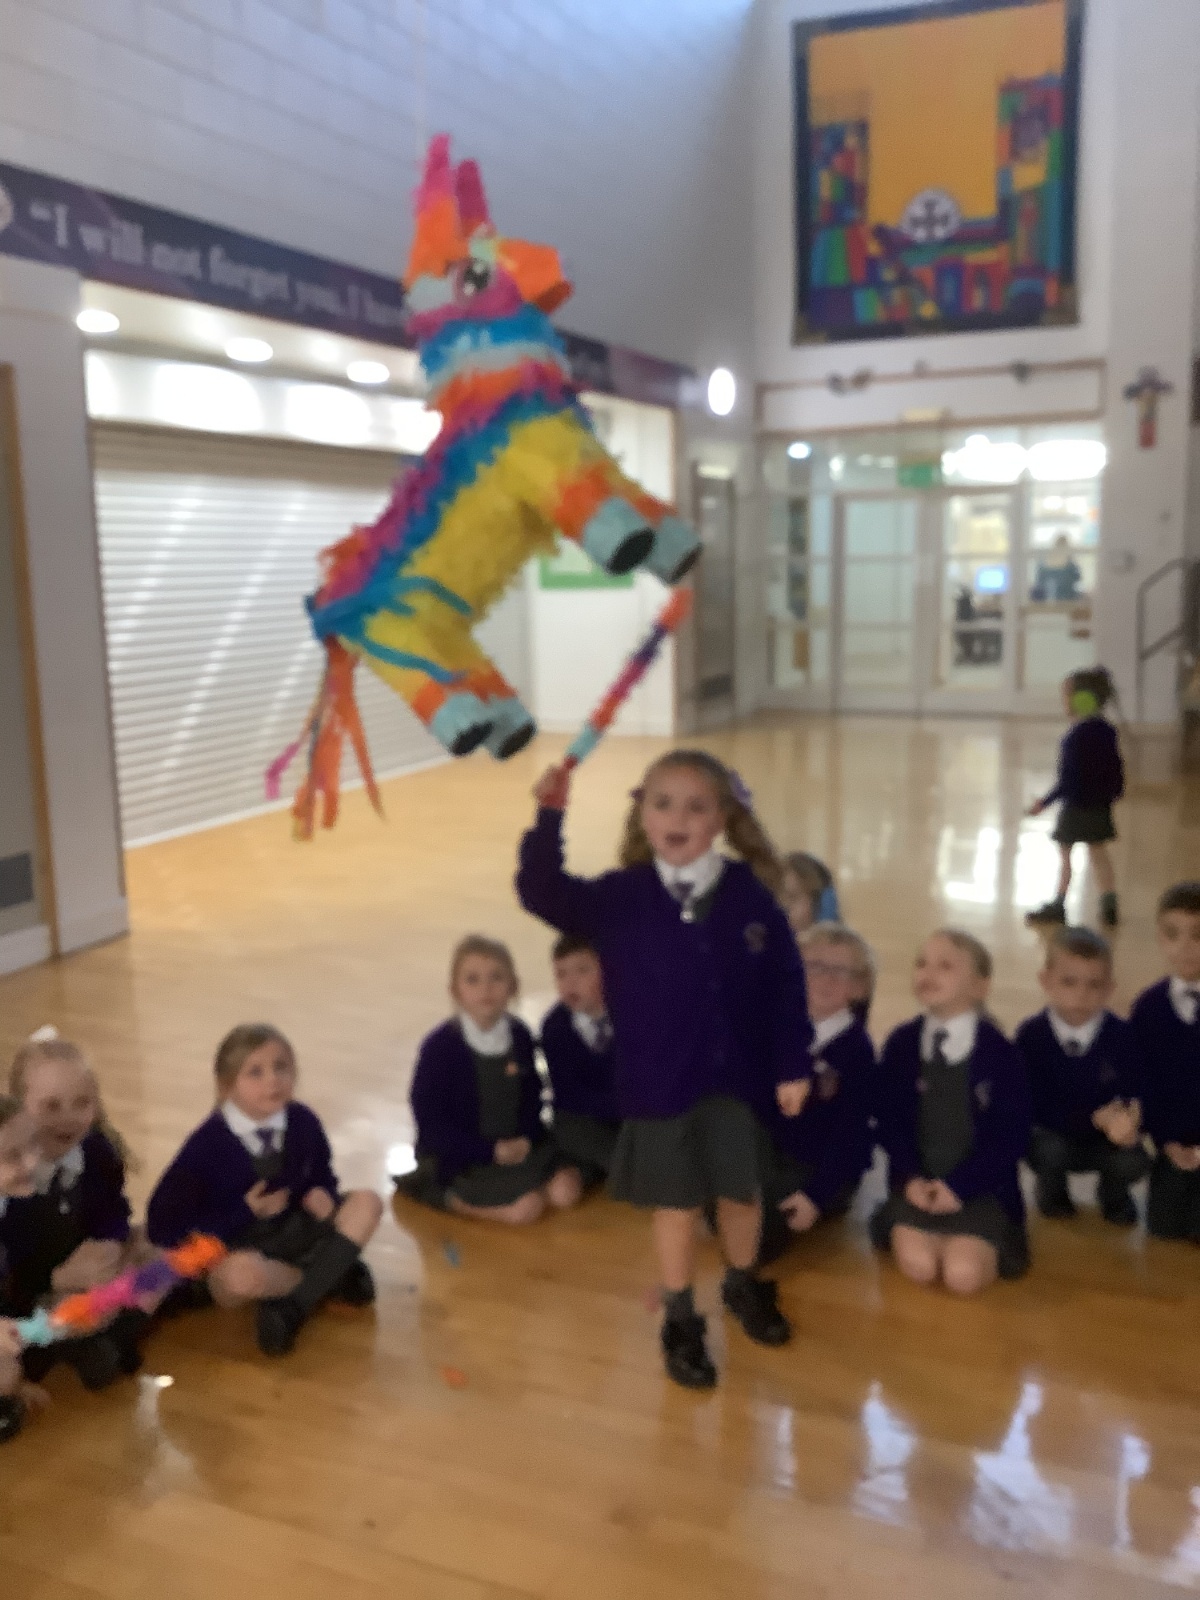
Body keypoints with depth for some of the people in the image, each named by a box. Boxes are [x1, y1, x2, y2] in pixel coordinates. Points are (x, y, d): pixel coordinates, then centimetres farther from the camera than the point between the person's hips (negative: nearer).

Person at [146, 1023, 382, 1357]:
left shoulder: (303, 1122, -8)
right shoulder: (207, 1144, -18)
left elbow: (322, 1178, 12)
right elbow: (163, 1227, -17)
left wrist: (322, 1195, -14)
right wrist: (245, 1211, -20)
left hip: (294, 1233, 5)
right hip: (232, 1249, -4)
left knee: (366, 1202, -15)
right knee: (241, 1273, -39)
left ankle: (293, 1305, -22)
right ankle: (334, 1273, -13)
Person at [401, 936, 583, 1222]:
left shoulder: (520, 1036, -2)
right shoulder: (440, 1047, -17)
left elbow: (531, 1097, 7)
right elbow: (430, 1121, -16)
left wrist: (525, 1138, -14)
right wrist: (491, 1150, -20)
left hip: (515, 1146, 6)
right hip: (458, 1158, -5)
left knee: (565, 1190, -12)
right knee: (526, 1206, -21)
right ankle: (448, 1195, 1)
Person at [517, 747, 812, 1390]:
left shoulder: (750, 895, -9)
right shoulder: (620, 897, -9)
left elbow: (785, 986, -3)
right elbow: (542, 894, -19)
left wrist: (792, 1066, -2)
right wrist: (549, 819, -30)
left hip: (735, 1077, 1)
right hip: (658, 1082, -1)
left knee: (741, 1193, 17)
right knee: (677, 1204, 11)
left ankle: (743, 1285, 46)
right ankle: (680, 1321, 32)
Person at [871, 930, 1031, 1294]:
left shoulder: (1000, 1052, -10)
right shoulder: (900, 1044, -2)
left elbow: (1012, 1136, -9)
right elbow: (889, 1119, 2)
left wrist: (960, 1186, -15)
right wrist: (910, 1177, -13)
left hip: (979, 1185, -2)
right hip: (919, 1182, 2)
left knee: (963, 1274, -22)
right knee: (918, 1266, -21)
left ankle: (982, 1244, 10)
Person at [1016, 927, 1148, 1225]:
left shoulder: (1123, 1036, -15)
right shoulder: (1030, 1036, -18)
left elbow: (1134, 1097, -13)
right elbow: (1037, 1106, -20)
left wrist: (1130, 1124, -38)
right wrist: (1096, 1119, -34)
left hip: (1107, 1142, 1)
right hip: (1051, 1133, -1)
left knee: (1133, 1162, -28)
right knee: (1047, 1149, -33)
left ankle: (1113, 1191, 11)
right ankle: (1052, 1187, 6)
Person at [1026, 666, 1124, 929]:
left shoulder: (1077, 735, -21)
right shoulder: (1107, 730, 2)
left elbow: (1069, 779, -22)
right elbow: (1117, 768, 11)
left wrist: (1044, 802, -17)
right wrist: (1113, 793, 25)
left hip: (1076, 806, -8)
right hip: (1100, 806, 8)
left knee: (1064, 854, 5)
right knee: (1098, 853, 15)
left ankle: (1058, 905, 14)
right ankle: (1110, 906, 16)